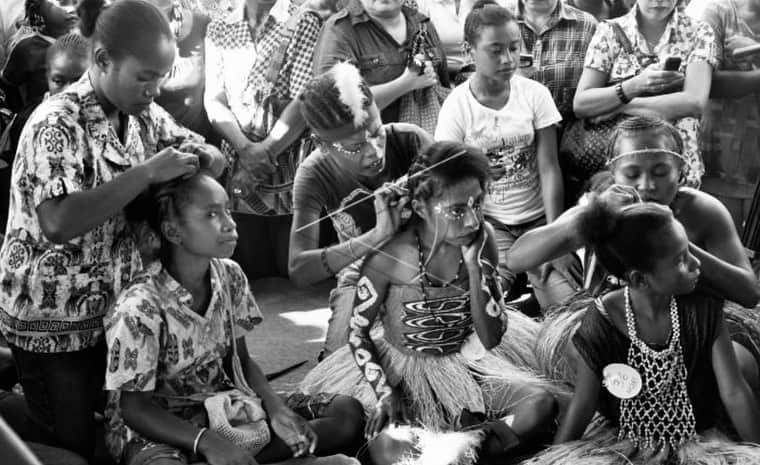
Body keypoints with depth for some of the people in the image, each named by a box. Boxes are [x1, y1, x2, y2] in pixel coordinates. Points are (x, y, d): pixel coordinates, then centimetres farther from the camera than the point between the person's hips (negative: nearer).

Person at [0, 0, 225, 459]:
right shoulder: (57, 124, -21)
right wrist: (147, 172, -33)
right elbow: (59, 223, -35)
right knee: (73, 447, 6)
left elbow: (214, 158, 10)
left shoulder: (144, 113, 0)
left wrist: (204, 158, -14)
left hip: (115, 307, 6)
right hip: (53, 321, -6)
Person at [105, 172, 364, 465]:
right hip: (157, 425, -8)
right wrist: (207, 441, -32)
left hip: (222, 405, 8)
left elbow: (241, 362, 8)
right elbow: (135, 407, -17)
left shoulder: (230, 276, -2)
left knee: (348, 414, -6)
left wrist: (276, 408, -12)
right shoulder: (139, 307, -21)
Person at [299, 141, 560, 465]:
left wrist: (474, 265, -23)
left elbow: (491, 338, -12)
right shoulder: (388, 256, -21)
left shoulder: (481, 240, -12)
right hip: (397, 366, -3)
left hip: (462, 363, 3)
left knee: (542, 405, -18)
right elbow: (358, 331, -7)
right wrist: (384, 393, -22)